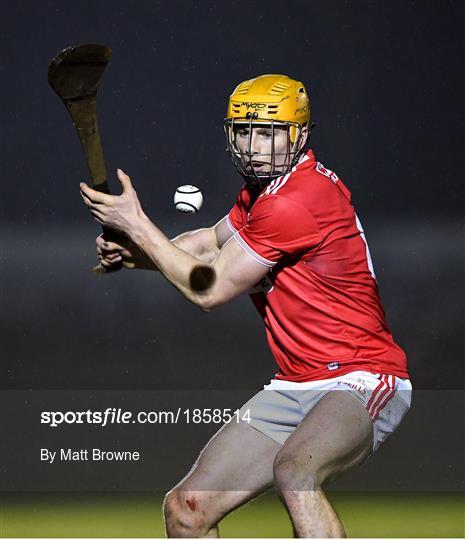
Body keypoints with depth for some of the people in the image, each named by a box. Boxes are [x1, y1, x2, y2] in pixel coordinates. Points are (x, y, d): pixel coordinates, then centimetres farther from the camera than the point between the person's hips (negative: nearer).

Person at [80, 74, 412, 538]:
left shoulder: (297, 200, -21)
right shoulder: (262, 188, 9)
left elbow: (209, 290, -14)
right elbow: (212, 242, 26)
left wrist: (135, 223, -6)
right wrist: (130, 251, 7)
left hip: (362, 382, -10)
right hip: (293, 389, 10)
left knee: (293, 469, -40)